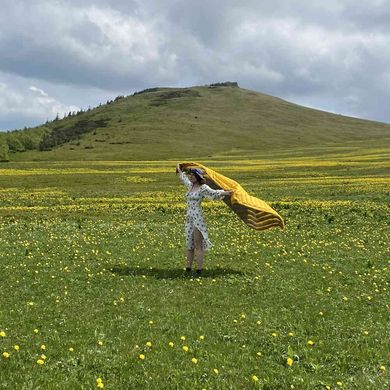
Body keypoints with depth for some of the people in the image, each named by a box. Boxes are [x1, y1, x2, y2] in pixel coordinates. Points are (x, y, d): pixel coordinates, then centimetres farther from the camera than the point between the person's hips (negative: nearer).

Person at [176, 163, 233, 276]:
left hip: (197, 217, -8)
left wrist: (226, 193, -40)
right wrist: (179, 170, 51)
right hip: (189, 217, 8)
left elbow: (214, 193, -24)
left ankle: (199, 270, -4)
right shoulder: (190, 186, 13)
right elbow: (184, 179, 35)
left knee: (198, 245, -6)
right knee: (189, 244, 11)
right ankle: (188, 269, 18)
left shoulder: (203, 188, -9)